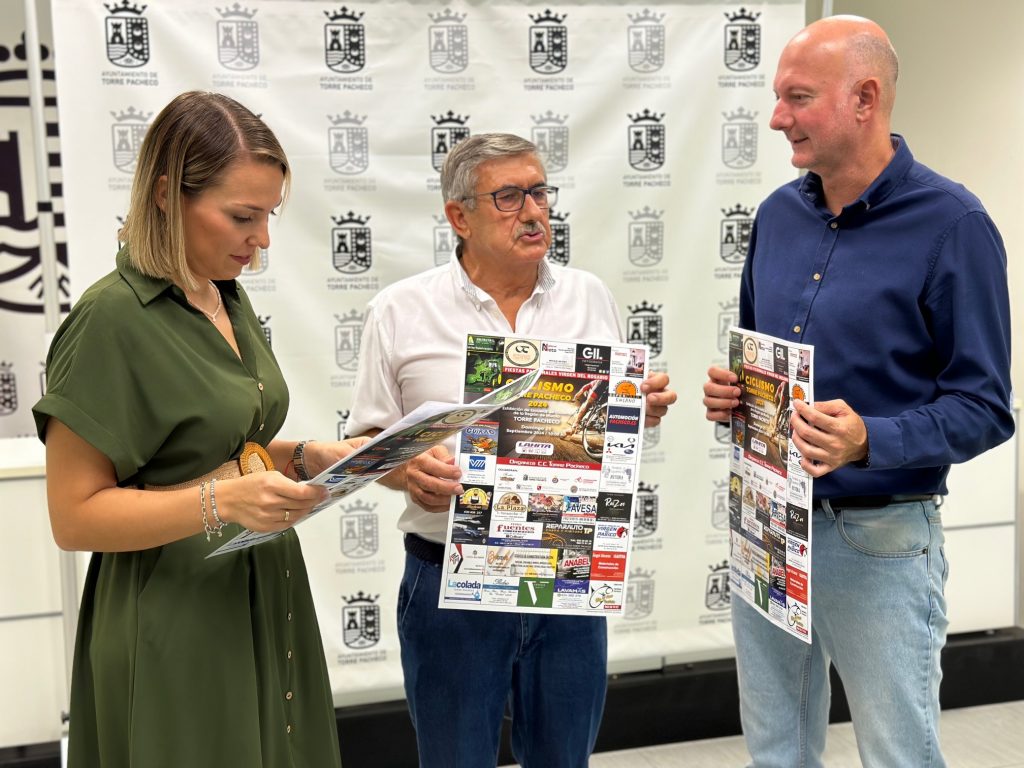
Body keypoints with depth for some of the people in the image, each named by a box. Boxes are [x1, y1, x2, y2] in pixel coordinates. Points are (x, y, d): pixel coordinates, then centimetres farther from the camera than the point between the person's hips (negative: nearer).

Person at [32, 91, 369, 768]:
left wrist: (302, 458, 1)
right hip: (177, 629, -8)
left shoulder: (229, 300, 8)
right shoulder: (112, 319, -17)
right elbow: (75, 516, -16)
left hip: (267, 603, 8)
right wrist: (221, 502, -27)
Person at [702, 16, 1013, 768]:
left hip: (881, 537, -6)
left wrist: (868, 441, -30)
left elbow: (984, 408, -14)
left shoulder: (951, 224, -13)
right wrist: (727, 389, -4)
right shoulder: (778, 214, 5)